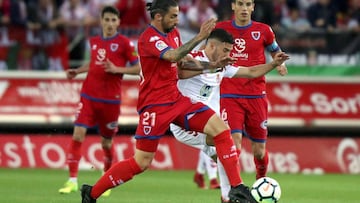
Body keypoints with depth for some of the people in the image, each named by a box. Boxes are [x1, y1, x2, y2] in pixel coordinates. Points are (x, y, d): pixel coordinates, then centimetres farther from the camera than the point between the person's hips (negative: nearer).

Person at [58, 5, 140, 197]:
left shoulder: (124, 43, -4)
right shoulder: (94, 41, 10)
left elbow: (137, 68, -4)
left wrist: (116, 69, -17)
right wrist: (77, 71, 13)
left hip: (110, 99, -3)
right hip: (89, 95, 3)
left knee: (106, 142, 7)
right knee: (78, 134, -12)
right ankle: (72, 181, -10)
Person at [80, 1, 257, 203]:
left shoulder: (173, 33, 10)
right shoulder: (149, 38, -16)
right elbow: (173, 56, -34)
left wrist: (212, 65, 9)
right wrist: (199, 37, -36)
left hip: (177, 99, 8)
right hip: (155, 106, -8)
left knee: (221, 129, -7)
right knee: (141, 163, -5)